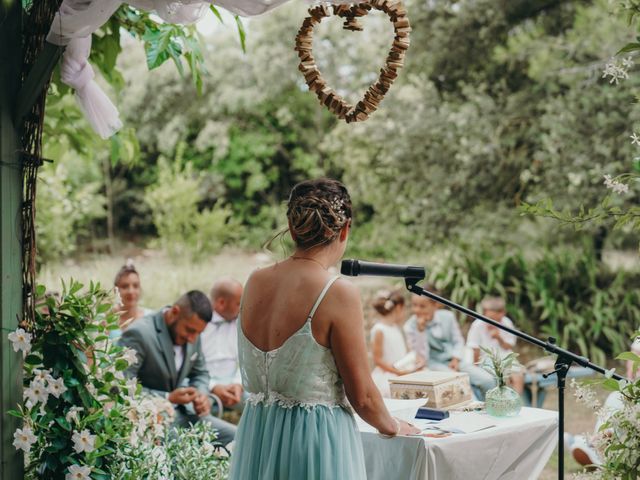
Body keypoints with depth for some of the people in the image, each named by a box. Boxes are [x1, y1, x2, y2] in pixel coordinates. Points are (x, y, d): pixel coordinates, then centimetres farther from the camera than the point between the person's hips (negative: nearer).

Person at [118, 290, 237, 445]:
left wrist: (202, 395, -5)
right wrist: (167, 398, -23)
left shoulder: (192, 334, 3)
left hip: (181, 412, 8)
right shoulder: (139, 334, -20)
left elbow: (200, 373, 18)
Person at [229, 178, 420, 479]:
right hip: (318, 439, -6)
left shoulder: (255, 283, 0)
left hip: (256, 436, 6)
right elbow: (363, 397, -8)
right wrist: (393, 427, 8)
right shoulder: (338, 293, -17)